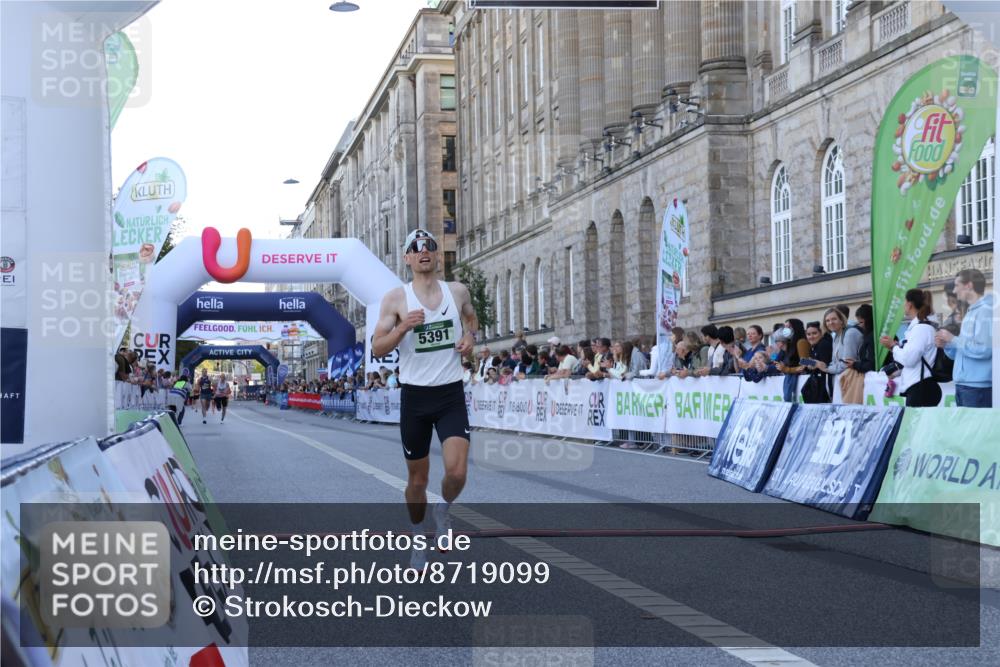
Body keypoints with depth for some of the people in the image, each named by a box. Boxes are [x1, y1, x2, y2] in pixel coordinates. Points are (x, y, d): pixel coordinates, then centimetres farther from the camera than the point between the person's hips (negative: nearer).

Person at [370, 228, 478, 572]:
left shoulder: (457, 291, 3)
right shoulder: (395, 298, -4)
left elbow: (470, 316, 24)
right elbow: (377, 348, -5)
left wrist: (471, 336, 2)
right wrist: (403, 327, -22)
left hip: (451, 395, 1)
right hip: (414, 396, -1)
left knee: (456, 472, -17)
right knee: (417, 479, 9)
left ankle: (444, 510, 17)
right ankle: (418, 540, 32)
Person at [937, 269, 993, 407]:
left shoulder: (986, 311, -11)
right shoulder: (970, 312, 18)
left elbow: (983, 349, -22)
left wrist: (953, 339, -13)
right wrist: (946, 345, 4)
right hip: (963, 385, 9)